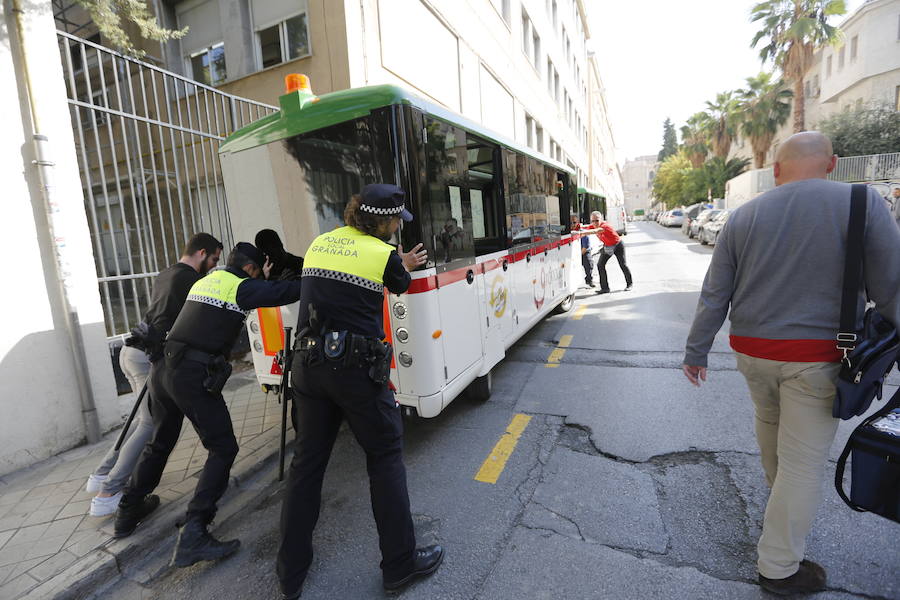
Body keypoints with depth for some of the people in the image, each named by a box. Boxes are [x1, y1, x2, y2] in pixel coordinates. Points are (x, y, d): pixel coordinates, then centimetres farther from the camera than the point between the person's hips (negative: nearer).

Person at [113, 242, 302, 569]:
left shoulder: (204, 281, 19)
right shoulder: (241, 287, -5)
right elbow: (285, 291, -9)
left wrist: (261, 278, 40)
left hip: (162, 368, 9)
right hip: (195, 376, -9)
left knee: (160, 443, 26)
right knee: (222, 448, -2)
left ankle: (129, 510, 41)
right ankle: (193, 535, -7)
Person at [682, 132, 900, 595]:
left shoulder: (743, 216, 0)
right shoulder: (863, 204, -7)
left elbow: (714, 295, 0)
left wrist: (696, 353, 8)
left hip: (752, 352, 3)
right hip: (818, 356, -3)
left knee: (769, 421, 29)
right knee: (803, 462, 7)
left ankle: (780, 500, 52)